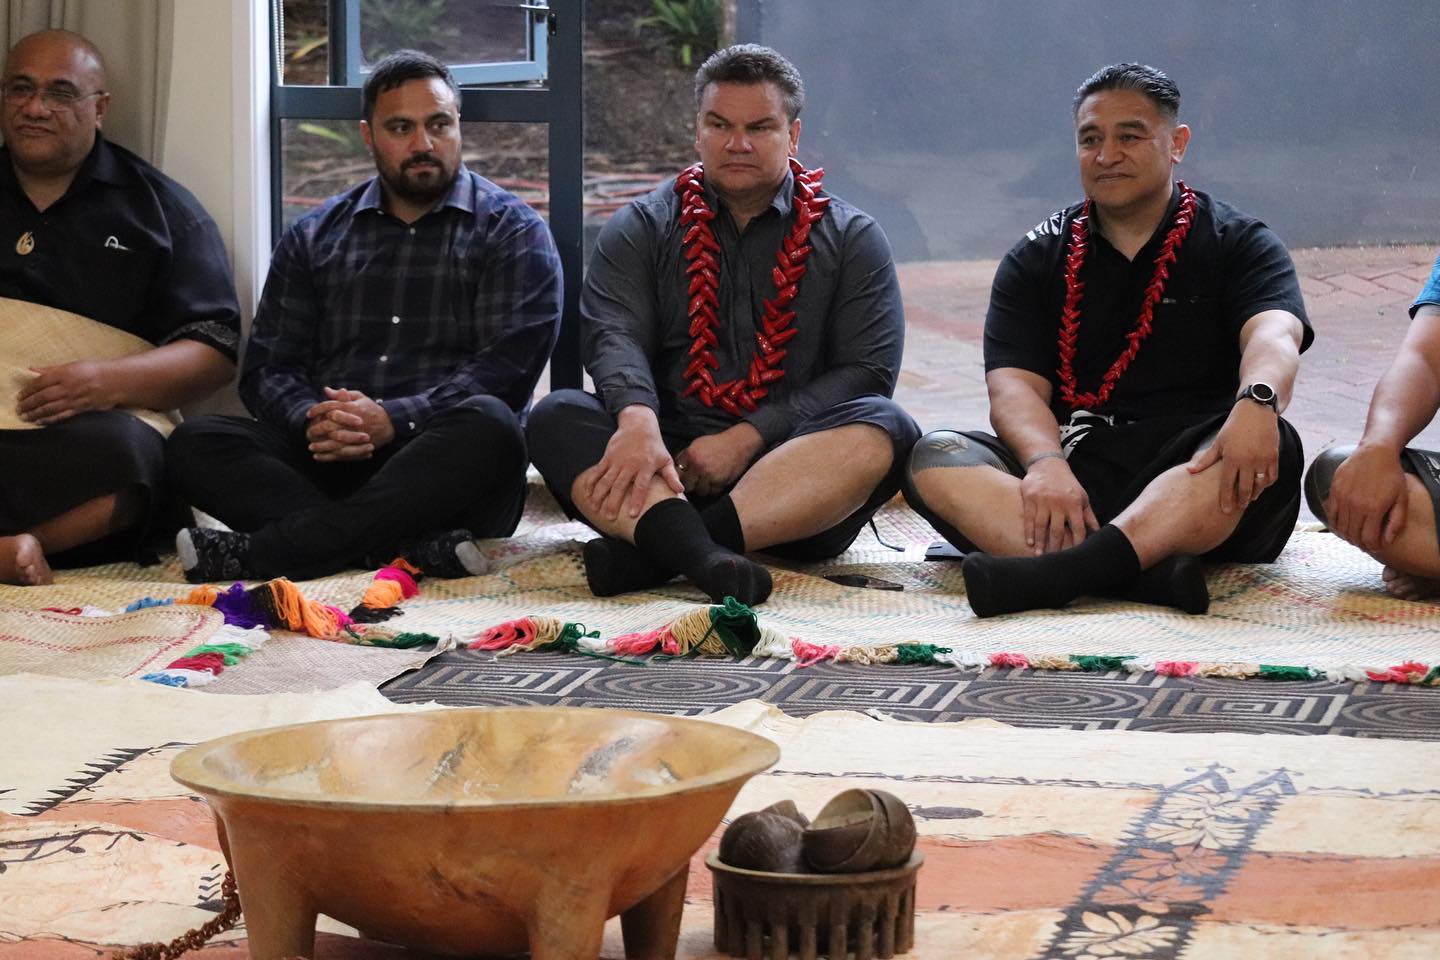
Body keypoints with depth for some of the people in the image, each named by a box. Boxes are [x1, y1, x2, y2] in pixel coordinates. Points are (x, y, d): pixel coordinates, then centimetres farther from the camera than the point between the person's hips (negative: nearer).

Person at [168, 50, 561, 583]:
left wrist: (393, 420, -20)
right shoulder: (312, 237, 19)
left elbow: (508, 366, -6)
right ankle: (415, 547, -37)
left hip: (442, 467, -3)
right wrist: (312, 421, -13)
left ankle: (262, 552, -38)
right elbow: (268, 369, 12)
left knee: (487, 426, -37)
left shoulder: (512, 233, 8)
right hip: (327, 460, 3)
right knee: (195, 443, -21)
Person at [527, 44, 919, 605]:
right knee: (556, 418, -24)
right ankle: (702, 556, -52)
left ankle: (650, 551, -43)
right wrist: (638, 419, -27)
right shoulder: (642, 228, 14)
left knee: (884, 430, -30)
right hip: (664, 462, 1)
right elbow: (613, 337, -3)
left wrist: (746, 439, -14)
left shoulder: (851, 238, 12)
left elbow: (868, 369, 0)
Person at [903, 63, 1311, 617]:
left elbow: (1274, 335, -10)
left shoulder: (1237, 243, 11)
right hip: (1076, 471, 2)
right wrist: (1046, 462, -22)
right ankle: (1145, 574, -47)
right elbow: (1014, 387, 2)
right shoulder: (1036, 259, 17)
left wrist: (1256, 402, -36)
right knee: (934, 458, -24)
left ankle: (1064, 569, -52)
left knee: (1270, 448, -34)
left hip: (1198, 476, -2)